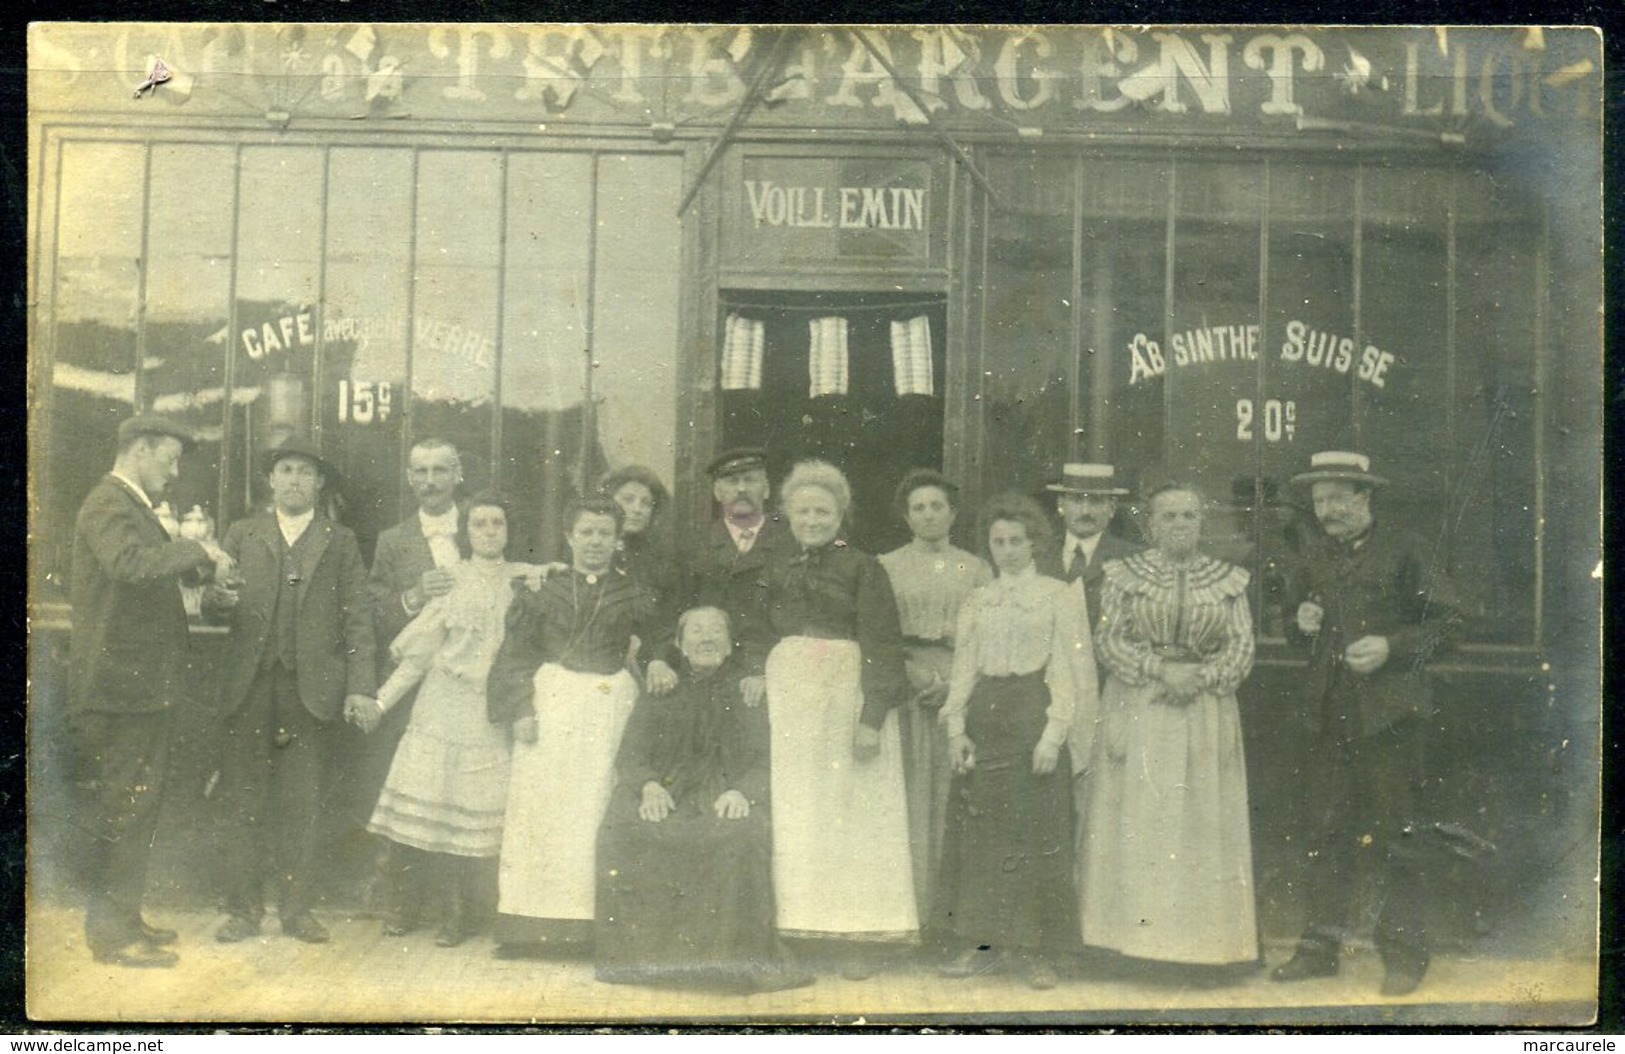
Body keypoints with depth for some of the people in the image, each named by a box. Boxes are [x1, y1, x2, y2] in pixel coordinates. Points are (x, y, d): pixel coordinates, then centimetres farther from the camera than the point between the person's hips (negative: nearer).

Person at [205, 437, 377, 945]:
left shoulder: (340, 542, 11)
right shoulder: (242, 534, 14)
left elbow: (357, 618, 5)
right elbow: (215, 602, 12)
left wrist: (360, 686, -4)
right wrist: (220, 600, -13)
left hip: (313, 689, -1)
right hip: (250, 688, 1)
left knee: (305, 803, 2)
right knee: (243, 801, 2)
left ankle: (298, 908, 11)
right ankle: (244, 908, 11)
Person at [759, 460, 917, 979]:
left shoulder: (863, 569, 0)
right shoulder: (778, 572, 15)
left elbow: (882, 648, -6)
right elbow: (759, 638, 18)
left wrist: (872, 717, -15)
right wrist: (754, 677, -1)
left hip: (846, 697, -4)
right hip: (787, 700, 4)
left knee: (852, 813, -2)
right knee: (793, 815, 3)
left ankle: (858, 940, 2)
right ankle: (793, 933, 7)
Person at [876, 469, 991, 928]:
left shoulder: (976, 569, 13)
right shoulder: (887, 567, 10)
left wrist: (952, 681, -7)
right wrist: (915, 675, -9)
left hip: (961, 690, 1)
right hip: (904, 690, -1)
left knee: (954, 796, -5)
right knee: (909, 796, -6)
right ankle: (909, 907, -3)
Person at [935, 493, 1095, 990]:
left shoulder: (1059, 596, 2)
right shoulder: (977, 602, 14)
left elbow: (1069, 671, -3)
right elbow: (963, 668, 13)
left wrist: (1054, 735, -11)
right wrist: (956, 727, 1)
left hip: (1035, 716, -4)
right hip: (984, 719, 4)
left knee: (1037, 832, -3)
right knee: (977, 831, 3)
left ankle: (1038, 950, 4)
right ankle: (984, 942, 11)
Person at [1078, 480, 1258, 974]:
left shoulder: (1229, 580, 8)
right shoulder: (1124, 575, 4)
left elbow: (1242, 649, 3)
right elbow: (1108, 640, -3)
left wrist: (1201, 678, -14)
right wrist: (1161, 669, -15)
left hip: (1205, 713, 1)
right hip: (1137, 714, -1)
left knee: (1202, 822, 1)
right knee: (1137, 823, -2)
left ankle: (1206, 944, 6)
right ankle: (1136, 935, 4)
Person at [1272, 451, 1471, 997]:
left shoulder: (1404, 551, -3)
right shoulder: (1317, 558, 14)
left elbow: (1450, 618, -4)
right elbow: (1294, 619, 26)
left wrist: (1393, 646, -15)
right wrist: (1302, 622, 3)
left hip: (1388, 713, -5)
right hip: (1328, 715, 5)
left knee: (1394, 834, -1)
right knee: (1327, 833, 9)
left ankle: (1405, 952, 9)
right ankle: (1321, 945, 17)